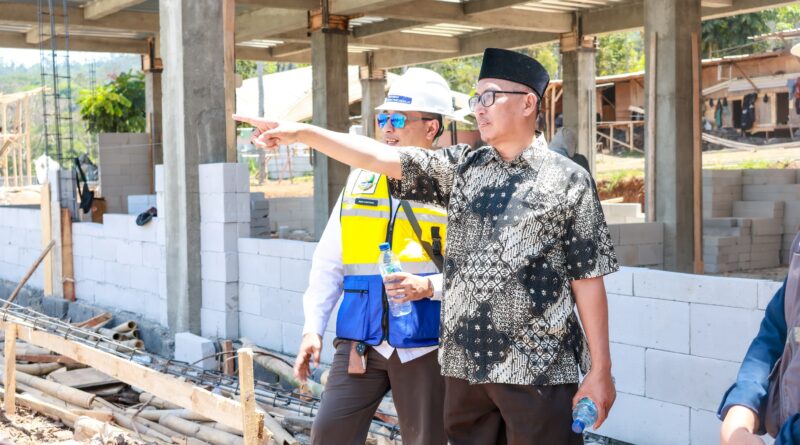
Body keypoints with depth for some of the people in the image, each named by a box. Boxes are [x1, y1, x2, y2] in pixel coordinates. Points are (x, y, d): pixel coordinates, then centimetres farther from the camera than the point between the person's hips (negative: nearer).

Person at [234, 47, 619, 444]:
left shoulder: (568, 181, -2)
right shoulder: (463, 170, 10)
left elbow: (588, 279, -4)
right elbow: (381, 158, 4)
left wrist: (600, 371, -6)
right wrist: (302, 133, -5)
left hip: (538, 369, -4)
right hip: (465, 364, 5)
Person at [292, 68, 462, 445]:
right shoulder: (360, 180, 8)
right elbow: (329, 261, 10)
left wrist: (430, 287, -22)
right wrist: (313, 328, 4)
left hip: (425, 344, -3)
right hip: (359, 340, 4)